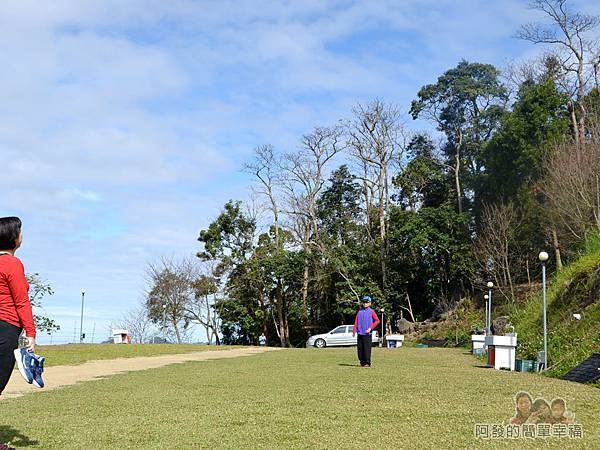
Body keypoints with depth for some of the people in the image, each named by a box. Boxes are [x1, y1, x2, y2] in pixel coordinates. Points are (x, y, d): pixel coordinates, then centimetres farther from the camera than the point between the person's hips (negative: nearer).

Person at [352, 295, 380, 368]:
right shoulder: (360, 312, 14)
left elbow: (377, 321, -5)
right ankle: (362, 362, 14)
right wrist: (354, 331, -2)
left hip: (367, 334, -4)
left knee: (367, 349, -7)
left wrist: (370, 328, -13)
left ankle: (367, 363, -4)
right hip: (360, 334, 4)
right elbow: (356, 322, 9)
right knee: (360, 348, 5)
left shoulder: (371, 312, 2)